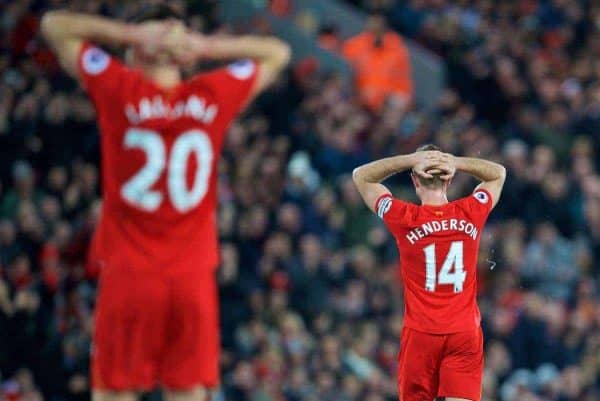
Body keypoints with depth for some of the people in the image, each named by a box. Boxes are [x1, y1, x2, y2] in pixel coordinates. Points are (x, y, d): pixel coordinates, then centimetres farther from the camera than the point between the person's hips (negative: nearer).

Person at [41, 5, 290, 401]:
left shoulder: (120, 91, -5)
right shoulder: (213, 97, -1)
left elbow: (54, 24, 7)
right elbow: (277, 52, 17)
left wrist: (131, 34, -2)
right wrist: (203, 46, 3)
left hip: (127, 275, -2)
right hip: (194, 278, 2)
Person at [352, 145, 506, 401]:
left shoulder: (405, 219, -7)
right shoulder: (470, 213, -2)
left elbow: (361, 176, 6)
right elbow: (498, 173, 18)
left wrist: (411, 160, -5)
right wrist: (456, 163, -1)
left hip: (420, 334, -1)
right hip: (465, 333, 1)